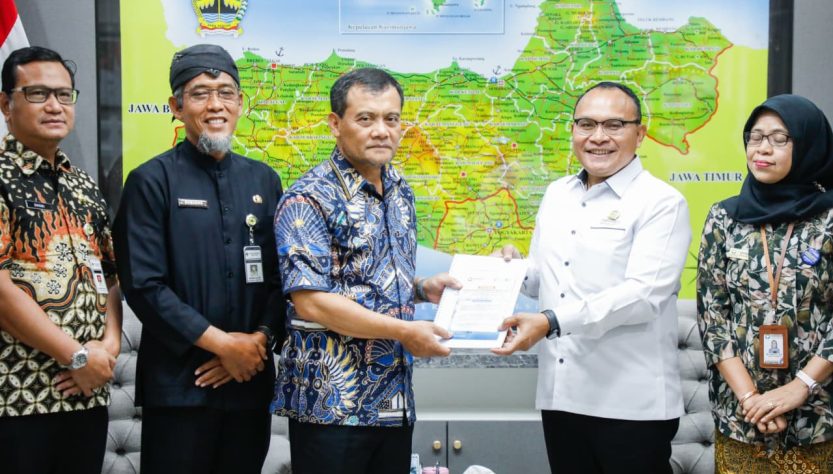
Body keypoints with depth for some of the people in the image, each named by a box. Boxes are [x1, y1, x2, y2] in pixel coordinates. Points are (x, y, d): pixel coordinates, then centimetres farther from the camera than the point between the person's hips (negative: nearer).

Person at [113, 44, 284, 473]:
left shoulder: (264, 181, 10)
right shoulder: (151, 181, -4)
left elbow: (282, 277, 9)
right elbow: (143, 285, -11)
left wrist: (258, 340, -8)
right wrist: (222, 343, -13)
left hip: (250, 378, 4)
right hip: (179, 385, -4)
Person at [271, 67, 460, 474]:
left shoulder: (400, 193, 11)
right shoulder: (309, 200, -13)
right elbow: (311, 302, -21)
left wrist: (421, 288, 2)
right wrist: (405, 331, -18)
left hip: (395, 403, 7)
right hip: (331, 406, -7)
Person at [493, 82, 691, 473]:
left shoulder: (661, 203, -7)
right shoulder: (556, 195, 13)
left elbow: (643, 293, -19)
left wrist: (551, 322, -27)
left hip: (632, 403, -5)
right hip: (561, 395, 6)